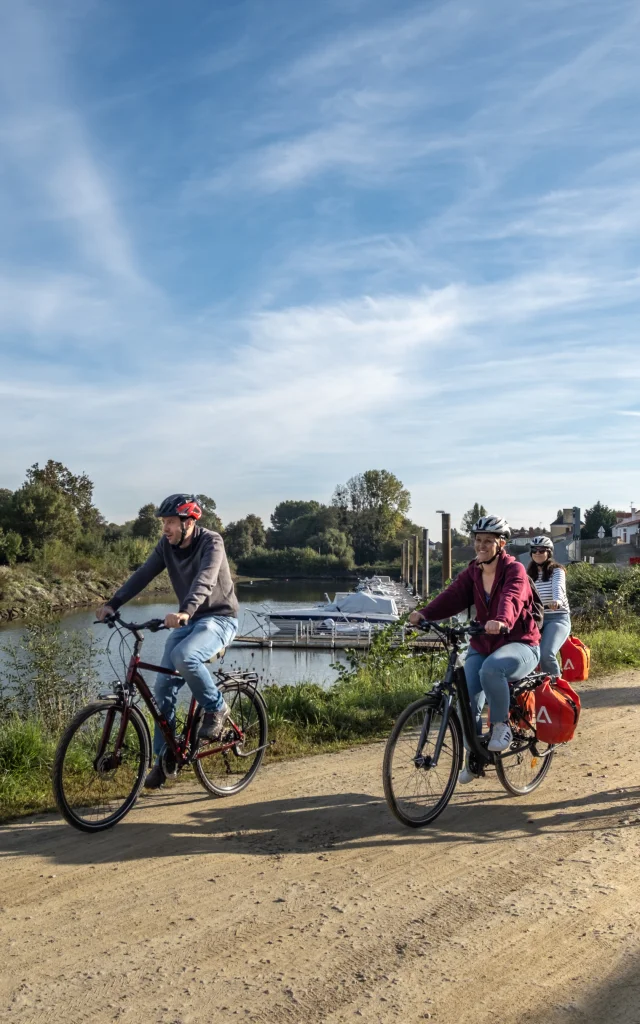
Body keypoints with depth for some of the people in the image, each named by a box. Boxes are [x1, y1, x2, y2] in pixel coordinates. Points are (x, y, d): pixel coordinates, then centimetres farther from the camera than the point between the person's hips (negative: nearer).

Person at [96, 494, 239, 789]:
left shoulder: (211, 542, -19)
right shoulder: (166, 545, -1)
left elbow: (205, 580, -35)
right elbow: (143, 575, -6)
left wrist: (184, 611, -52)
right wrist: (112, 604, -20)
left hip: (219, 619, -6)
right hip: (187, 620, 6)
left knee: (184, 656, -34)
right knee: (164, 684, -2)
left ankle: (216, 708, -8)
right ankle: (164, 757, 12)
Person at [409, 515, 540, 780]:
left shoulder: (514, 569, -11)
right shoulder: (472, 572, 4)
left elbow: (511, 598, -32)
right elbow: (453, 595, -13)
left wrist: (502, 621, -54)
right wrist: (425, 613, -32)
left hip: (519, 644, -5)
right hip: (482, 644, 5)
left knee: (490, 669, -37)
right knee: (466, 696, -13)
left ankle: (501, 726, -13)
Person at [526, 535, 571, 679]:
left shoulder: (557, 571, -3)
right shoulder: (530, 574, 14)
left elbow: (558, 587, -24)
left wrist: (557, 601, -47)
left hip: (557, 618, -5)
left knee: (546, 654, -26)